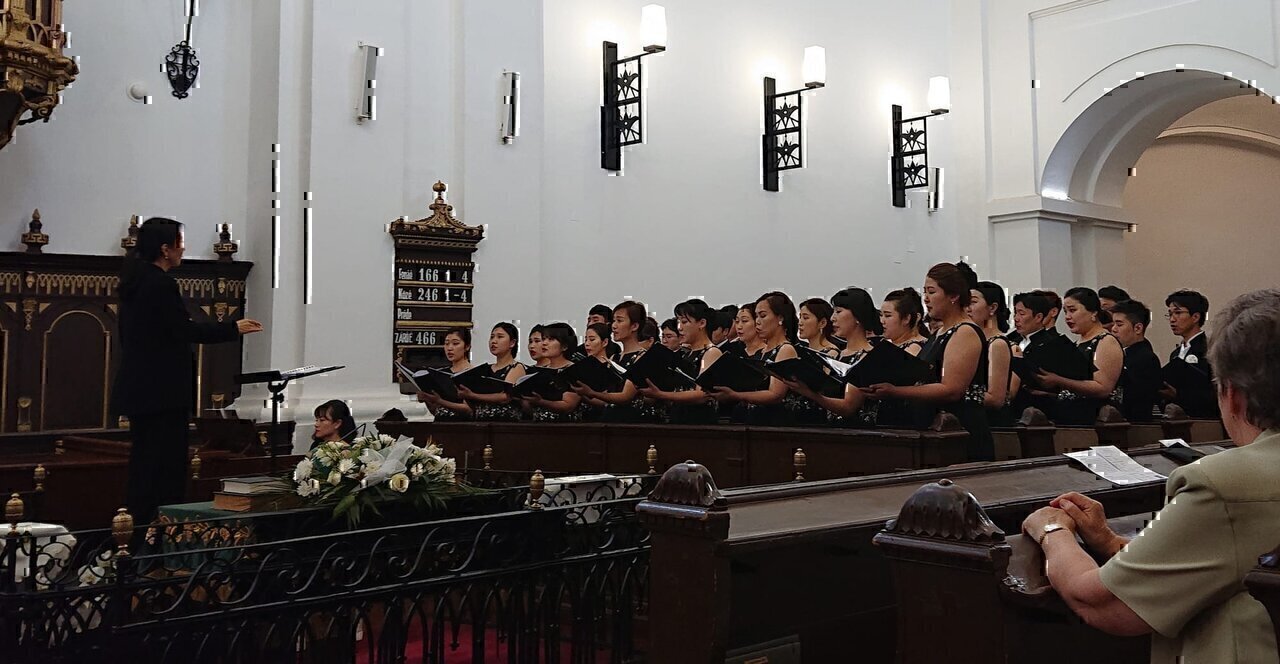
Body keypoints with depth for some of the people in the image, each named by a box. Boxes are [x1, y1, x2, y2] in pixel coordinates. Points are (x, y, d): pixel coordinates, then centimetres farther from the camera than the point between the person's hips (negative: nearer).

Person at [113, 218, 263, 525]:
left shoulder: (134, 280, 12)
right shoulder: (161, 284, -17)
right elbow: (186, 330, -19)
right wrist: (234, 328, -12)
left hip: (138, 387, 10)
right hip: (162, 389, -10)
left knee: (143, 459, 16)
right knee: (167, 462, -4)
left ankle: (137, 520, 23)